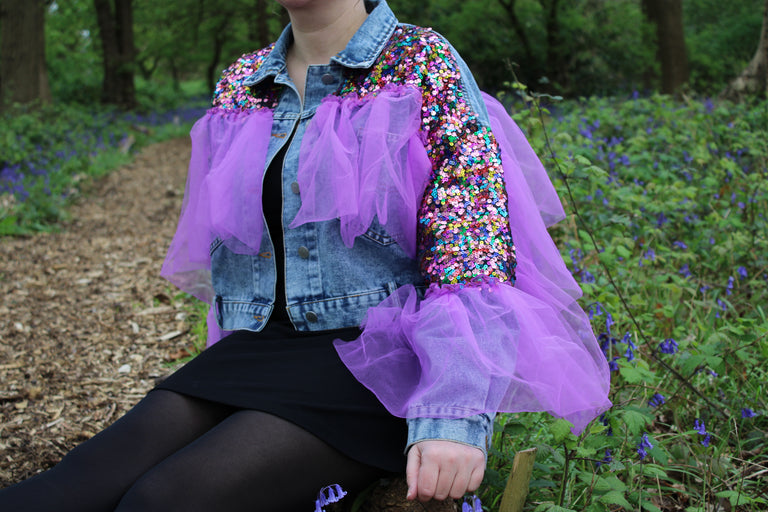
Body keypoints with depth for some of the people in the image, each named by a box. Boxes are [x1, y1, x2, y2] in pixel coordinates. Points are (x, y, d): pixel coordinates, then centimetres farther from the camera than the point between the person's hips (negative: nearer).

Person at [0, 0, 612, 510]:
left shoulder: (424, 64, -4)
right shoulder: (238, 85, 13)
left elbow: (475, 232, -13)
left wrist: (453, 414, -24)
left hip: (374, 357, -5)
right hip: (255, 350, 5)